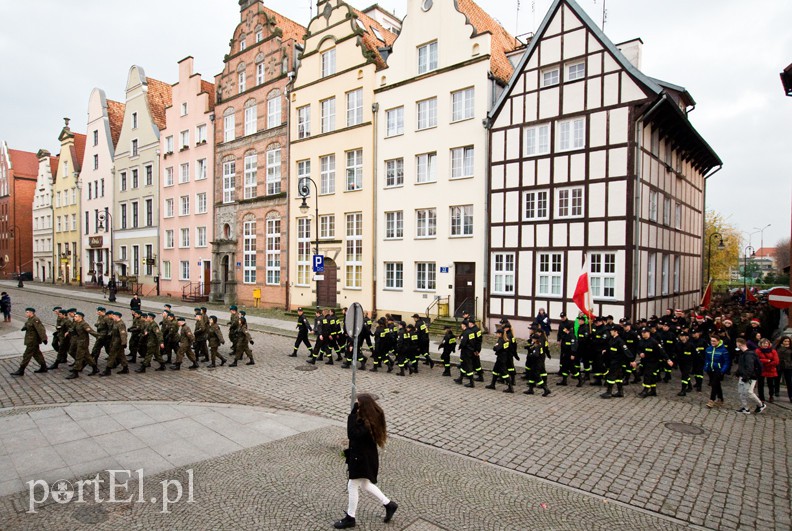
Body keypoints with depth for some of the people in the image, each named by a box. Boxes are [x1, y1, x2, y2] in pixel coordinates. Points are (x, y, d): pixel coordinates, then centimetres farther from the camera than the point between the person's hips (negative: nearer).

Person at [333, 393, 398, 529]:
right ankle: (389, 504, 34)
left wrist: (353, 413, -34)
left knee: (353, 486, 9)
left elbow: (352, 434, -35)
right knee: (366, 485, 24)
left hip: (363, 458, -9)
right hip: (365, 456, 9)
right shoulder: (374, 417, -4)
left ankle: (350, 518, 28)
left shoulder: (367, 423, -31)